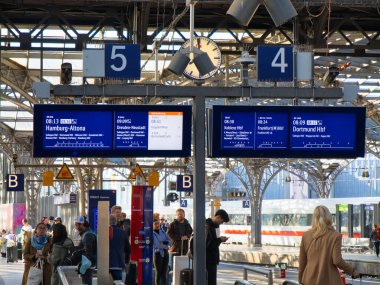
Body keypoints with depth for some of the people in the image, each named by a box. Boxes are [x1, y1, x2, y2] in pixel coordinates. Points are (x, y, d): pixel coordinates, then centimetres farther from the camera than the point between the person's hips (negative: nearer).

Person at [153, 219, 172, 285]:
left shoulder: (162, 231, 8)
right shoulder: (151, 234, -10)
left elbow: (170, 241, 5)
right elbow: (156, 245, -18)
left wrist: (164, 242, -13)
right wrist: (165, 246, -7)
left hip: (165, 253, 5)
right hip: (157, 254, -5)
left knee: (164, 272, 5)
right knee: (158, 272, -4)